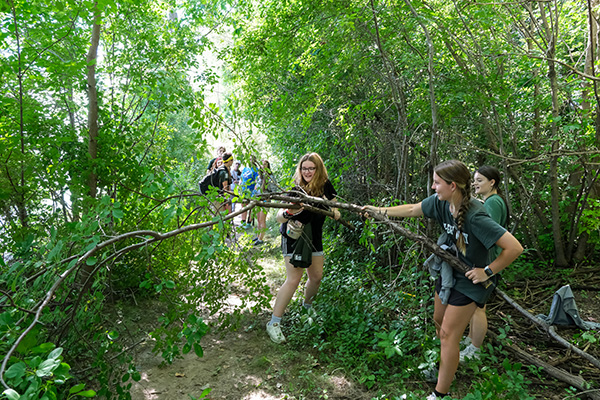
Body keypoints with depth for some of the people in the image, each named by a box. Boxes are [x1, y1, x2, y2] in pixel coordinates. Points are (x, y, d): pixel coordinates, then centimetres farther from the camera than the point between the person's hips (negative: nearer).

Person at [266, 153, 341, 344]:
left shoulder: (325, 185, -6)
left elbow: (334, 206, 6)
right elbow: (279, 217, -27)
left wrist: (334, 211, -18)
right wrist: (288, 213, -50)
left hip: (314, 237, 6)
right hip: (294, 237, -6)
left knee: (316, 277, 12)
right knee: (293, 280, -13)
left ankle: (307, 307, 41)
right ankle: (274, 323, -6)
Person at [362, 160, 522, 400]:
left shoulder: (475, 217, -34)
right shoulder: (440, 201, -13)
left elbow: (514, 248, -33)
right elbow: (412, 210, 3)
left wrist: (487, 272, -24)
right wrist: (380, 210, 2)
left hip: (470, 281, -7)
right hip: (449, 272, 7)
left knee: (448, 334, -1)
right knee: (439, 321, 22)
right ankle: (447, 364, 48)